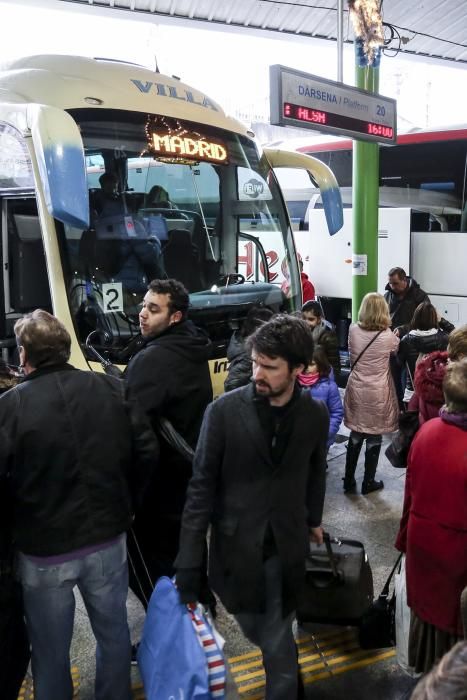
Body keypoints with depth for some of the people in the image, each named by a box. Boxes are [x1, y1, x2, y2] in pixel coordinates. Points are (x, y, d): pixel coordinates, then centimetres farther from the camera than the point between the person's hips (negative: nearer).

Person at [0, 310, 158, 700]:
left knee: (51, 651, 18)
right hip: (108, 539, 3)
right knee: (113, 632, 24)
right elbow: (147, 452, -1)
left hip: (44, 550, -3)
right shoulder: (112, 389, -5)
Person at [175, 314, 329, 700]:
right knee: (257, 632, 18)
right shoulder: (224, 410, -15)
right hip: (236, 545, 0)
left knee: (276, 643, 8)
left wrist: (313, 520, 23)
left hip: (286, 546, 1)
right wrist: (189, 564, -12)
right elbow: (202, 487, -12)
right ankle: (288, 668, 50)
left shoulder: (315, 414, -7)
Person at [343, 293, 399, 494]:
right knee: (374, 439, 11)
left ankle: (348, 481, 22)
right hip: (377, 393, -3)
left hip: (356, 390, 3)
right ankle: (368, 483, 22)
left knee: (355, 436, 15)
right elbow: (397, 348, 11)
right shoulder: (388, 336, -12)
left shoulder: (353, 330, -7)